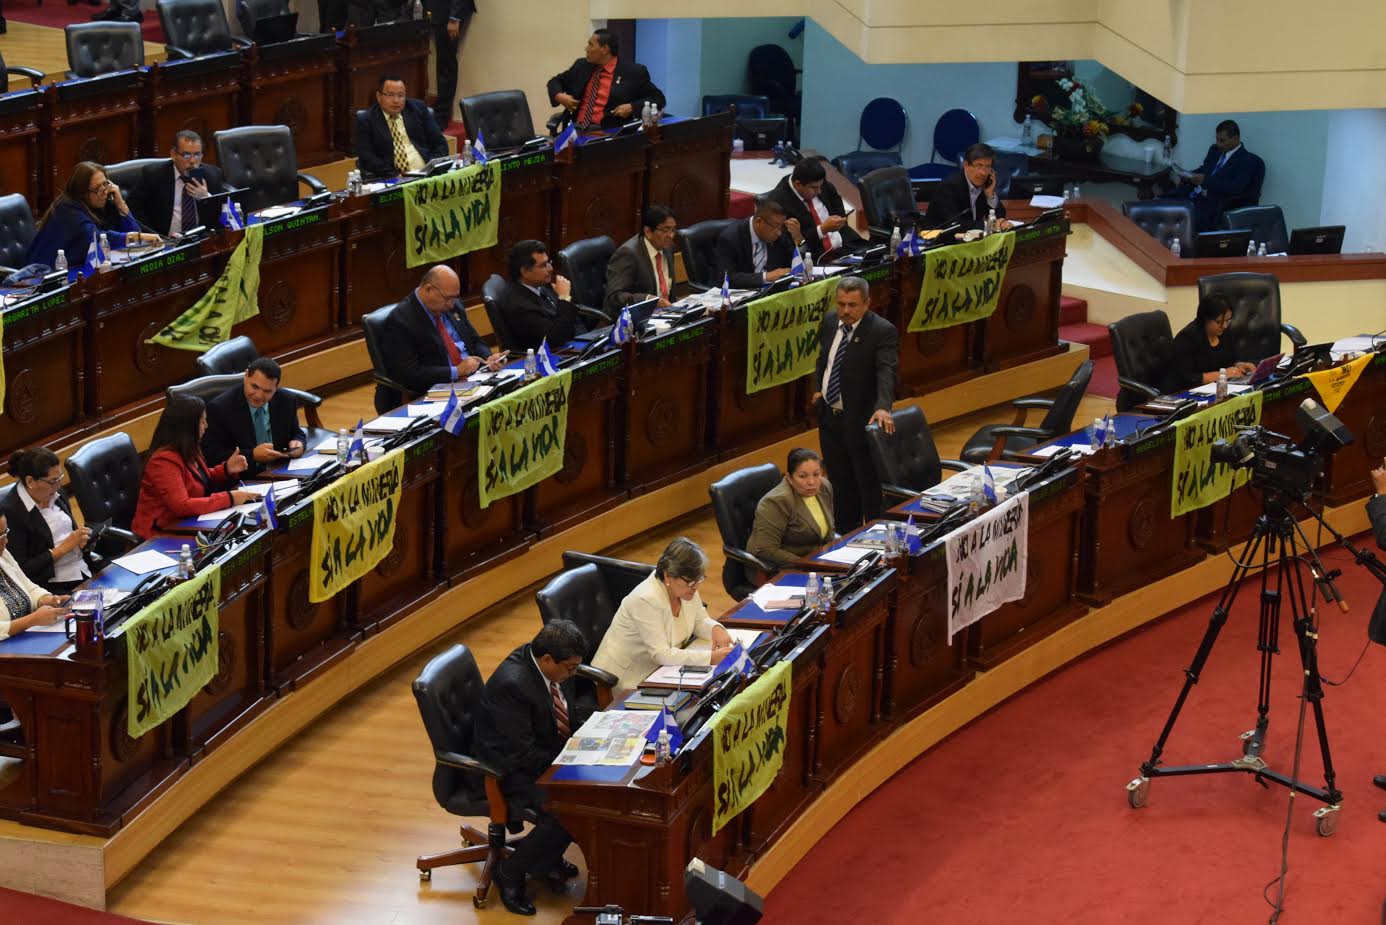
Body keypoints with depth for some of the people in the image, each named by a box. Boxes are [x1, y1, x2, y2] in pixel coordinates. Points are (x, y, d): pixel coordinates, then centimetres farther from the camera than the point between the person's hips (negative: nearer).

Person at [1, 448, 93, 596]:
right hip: (52, 588, -8)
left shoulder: (55, 496, 8)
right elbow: (21, 571, -15)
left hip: (84, 572, 8)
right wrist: (63, 548, -16)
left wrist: (81, 539, 1)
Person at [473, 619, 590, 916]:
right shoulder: (511, 684, -30)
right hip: (510, 770, -9)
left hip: (547, 753, 9)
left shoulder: (551, 665, -4)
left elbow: (575, 710, 13)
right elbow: (523, 754, -27)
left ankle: (549, 858, 13)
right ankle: (511, 872, -5)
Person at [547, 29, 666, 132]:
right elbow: (556, 81, 27)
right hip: (577, 129, 3)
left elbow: (658, 99, 3)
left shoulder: (633, 72, 1)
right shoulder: (582, 66, 15)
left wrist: (632, 107, -12)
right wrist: (559, 96, 5)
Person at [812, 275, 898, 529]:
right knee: (841, 485, 19)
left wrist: (883, 407, -48)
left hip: (861, 422, -7)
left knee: (870, 488, 1)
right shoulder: (830, 321, 3)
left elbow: (886, 372, -33)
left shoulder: (882, 331, -19)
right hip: (829, 416, 7)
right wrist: (818, 389, 10)